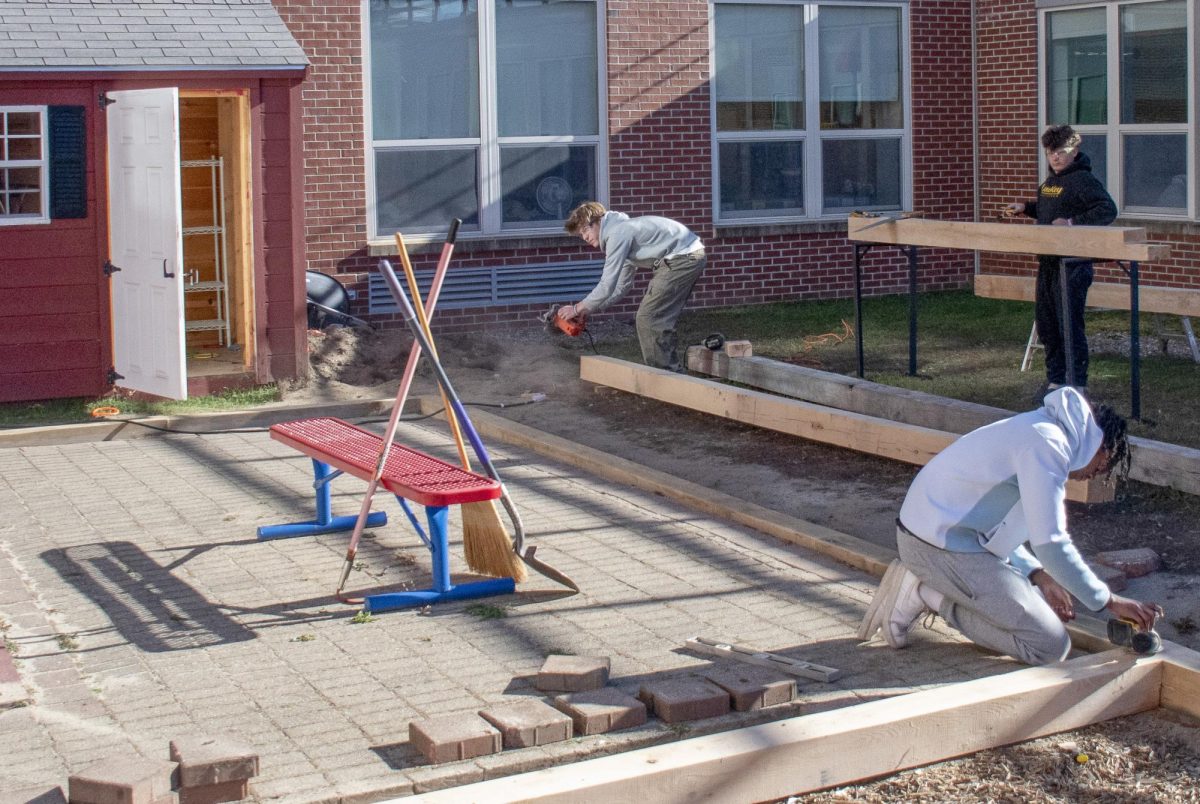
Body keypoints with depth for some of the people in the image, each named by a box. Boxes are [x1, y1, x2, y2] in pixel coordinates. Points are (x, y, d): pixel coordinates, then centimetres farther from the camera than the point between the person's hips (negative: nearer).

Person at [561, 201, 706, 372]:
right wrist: (588, 310, 17)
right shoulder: (623, 230, 20)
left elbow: (606, 287, -16)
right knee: (660, 319, 16)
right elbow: (621, 287, 23)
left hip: (684, 257, -10)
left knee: (648, 318, -7)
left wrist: (577, 308, -4)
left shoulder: (617, 234, -13)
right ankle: (672, 370, 21)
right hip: (691, 256, 10)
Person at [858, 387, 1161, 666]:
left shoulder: (1037, 430, 18)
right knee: (1050, 646, -11)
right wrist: (1110, 602, -12)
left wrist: (1039, 576, 9)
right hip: (942, 546, -11)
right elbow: (1052, 545, -21)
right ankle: (928, 596, -7)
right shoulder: (1048, 443, -15)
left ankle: (925, 586, 11)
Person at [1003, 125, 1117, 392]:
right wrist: (1025, 207, 17)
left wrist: (1073, 223, -29)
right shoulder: (1051, 180, 15)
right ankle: (1055, 380, 26)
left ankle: (1077, 387, 0)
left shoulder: (1083, 180, -13)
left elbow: (1108, 210, -23)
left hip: (1072, 264, -10)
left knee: (1070, 325, -7)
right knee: (1046, 323, 15)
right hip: (1048, 262, 10)